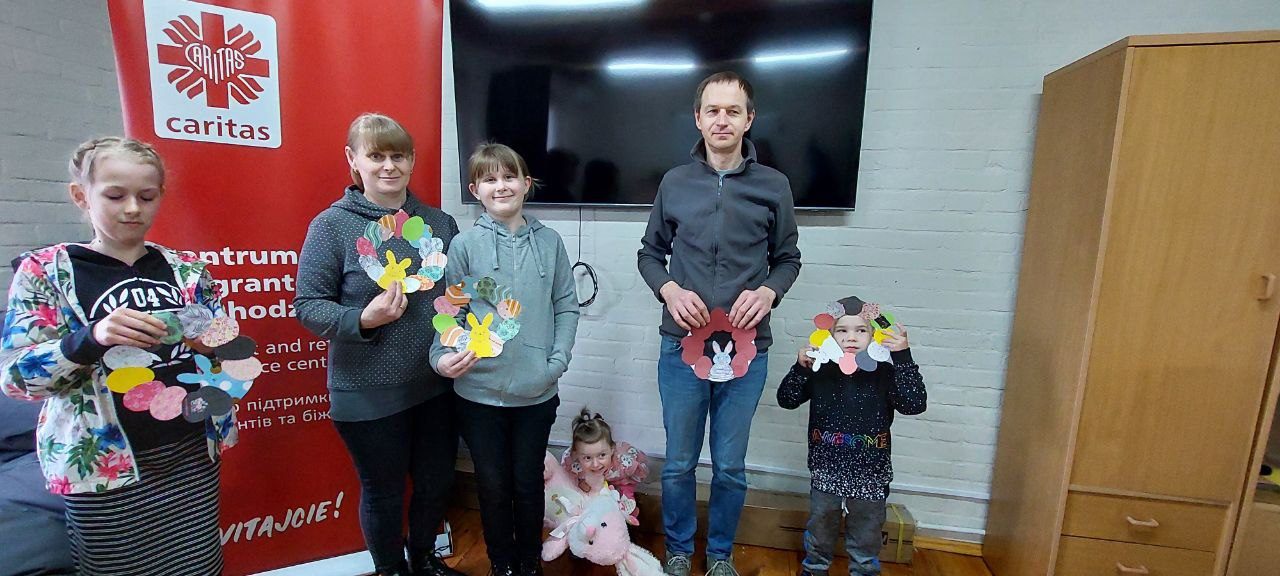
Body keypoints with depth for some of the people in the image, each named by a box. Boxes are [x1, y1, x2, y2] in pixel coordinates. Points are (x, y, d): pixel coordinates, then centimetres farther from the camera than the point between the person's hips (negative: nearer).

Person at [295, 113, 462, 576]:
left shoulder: (439, 222, 3)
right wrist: (363, 320, -25)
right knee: (383, 493, 15)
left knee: (436, 483, 19)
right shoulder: (332, 224, -8)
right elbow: (307, 304, -8)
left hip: (435, 385, 4)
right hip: (367, 393, -4)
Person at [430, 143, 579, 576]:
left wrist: (558, 359, -7)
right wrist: (442, 357, -19)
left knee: (528, 483, 15)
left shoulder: (549, 243, 0)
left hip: (537, 392, 1)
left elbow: (566, 306, 2)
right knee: (493, 486, 14)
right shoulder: (464, 245, -4)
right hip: (479, 393, -1)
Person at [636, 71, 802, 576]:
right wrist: (669, 288, -10)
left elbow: (788, 258, 10)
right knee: (679, 463, 14)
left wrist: (768, 292, -11)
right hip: (682, 345, 1)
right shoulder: (674, 183, 3)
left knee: (730, 467, 13)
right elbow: (649, 254, 10)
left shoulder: (773, 186, 1)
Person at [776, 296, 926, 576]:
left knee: (865, 537, 17)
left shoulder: (883, 373, -9)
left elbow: (914, 404, -20)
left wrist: (903, 357, -28)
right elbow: (786, 400, -6)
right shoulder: (820, 370, -7)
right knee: (820, 528, 21)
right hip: (826, 471, 1)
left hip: (869, 475, -1)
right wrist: (800, 368, -23)